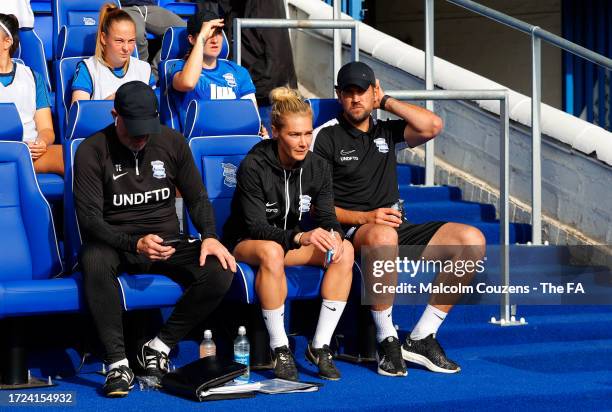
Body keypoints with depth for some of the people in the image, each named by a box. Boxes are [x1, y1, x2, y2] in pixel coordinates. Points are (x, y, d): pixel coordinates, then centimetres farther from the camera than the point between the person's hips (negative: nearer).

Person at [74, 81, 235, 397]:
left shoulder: (172, 142, 4)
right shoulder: (92, 151, -8)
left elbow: (197, 197, 11)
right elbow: (89, 218, -15)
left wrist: (209, 237, -11)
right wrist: (135, 243, -31)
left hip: (166, 243, 3)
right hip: (115, 244, -3)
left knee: (220, 272, -26)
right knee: (94, 259, -40)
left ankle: (157, 348, -10)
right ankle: (117, 362, -30)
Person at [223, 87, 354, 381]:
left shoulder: (318, 167, -5)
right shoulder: (253, 166, -21)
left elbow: (327, 218, -5)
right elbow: (256, 227, -25)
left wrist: (333, 235, -31)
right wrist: (300, 237, -42)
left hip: (292, 240, 5)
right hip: (245, 243, -5)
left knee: (344, 250, -22)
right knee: (271, 251, -41)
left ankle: (320, 346, -18)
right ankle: (279, 349, -30)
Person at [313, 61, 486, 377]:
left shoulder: (386, 132, 19)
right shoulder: (327, 137, 3)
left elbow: (432, 126, 1)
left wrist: (386, 101, 8)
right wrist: (366, 217, -17)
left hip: (398, 230, 6)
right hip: (350, 233, -6)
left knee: (472, 240, -14)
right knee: (383, 236, -42)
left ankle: (421, 339, -14)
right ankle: (387, 341, -29)